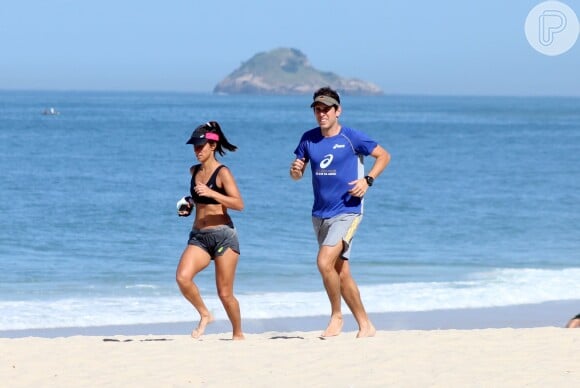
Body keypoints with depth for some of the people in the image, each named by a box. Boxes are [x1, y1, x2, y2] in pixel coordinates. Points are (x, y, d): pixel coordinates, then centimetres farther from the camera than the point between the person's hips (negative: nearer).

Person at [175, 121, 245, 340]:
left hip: (223, 235, -5)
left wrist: (211, 193, -28)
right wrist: (188, 206, 12)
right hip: (198, 236, 5)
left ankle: (238, 334, 21)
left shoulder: (222, 173, -7)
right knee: (182, 277, -22)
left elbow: (239, 204, -19)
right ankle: (205, 315, 0)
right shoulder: (194, 171, 12)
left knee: (225, 293, -1)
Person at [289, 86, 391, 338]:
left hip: (346, 212, -6)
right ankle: (365, 325, 19)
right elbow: (297, 174, 12)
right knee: (341, 273, 9)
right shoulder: (309, 139, 7)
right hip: (320, 214, 6)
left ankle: (336, 316, -5)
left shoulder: (351, 138, -7)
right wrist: (295, 170, -12)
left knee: (325, 262, -22)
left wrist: (368, 180, -13)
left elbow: (384, 156, 1)